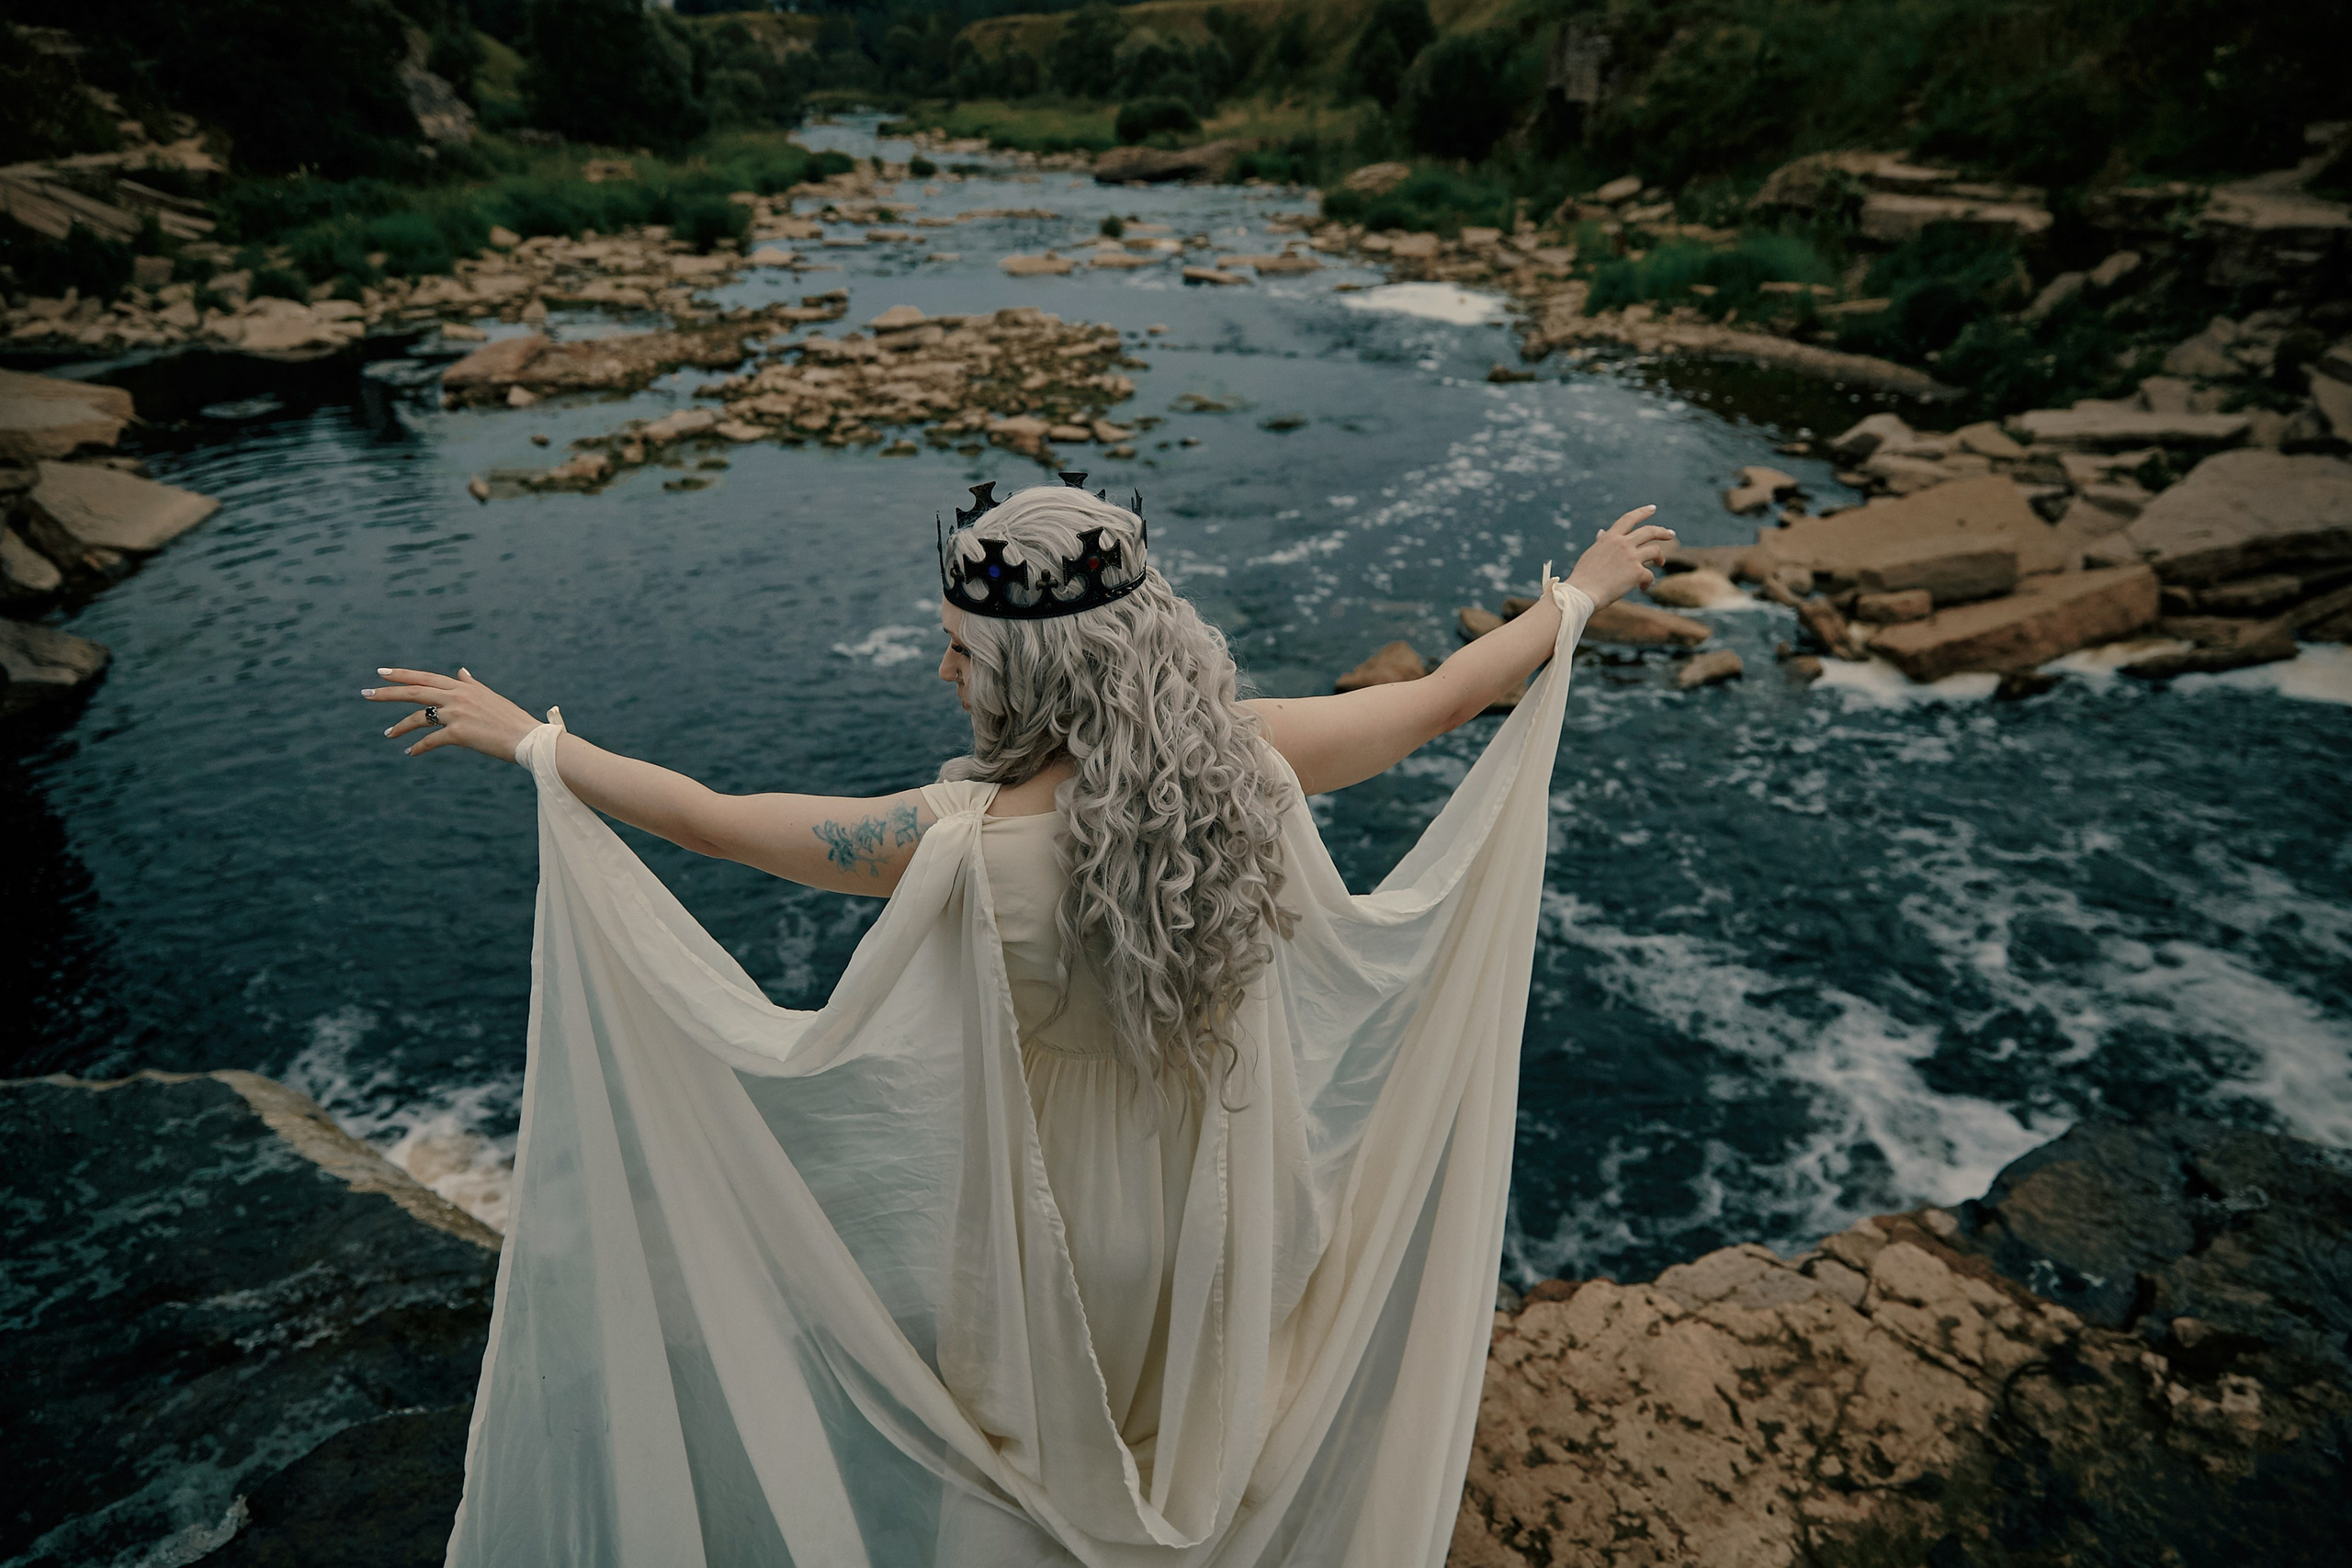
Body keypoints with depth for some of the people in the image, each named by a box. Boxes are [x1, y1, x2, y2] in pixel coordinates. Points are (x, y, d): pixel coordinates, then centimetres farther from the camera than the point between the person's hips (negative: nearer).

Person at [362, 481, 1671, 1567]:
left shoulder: (967, 847, -32)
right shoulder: (1251, 763, -21)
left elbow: (716, 820, -20)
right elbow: (1447, 696, -6)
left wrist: (528, 739, -5)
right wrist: (1580, 596, 11)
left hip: (1056, 1214, -4)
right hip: (1225, 1206, 4)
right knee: (1201, 1440, 33)